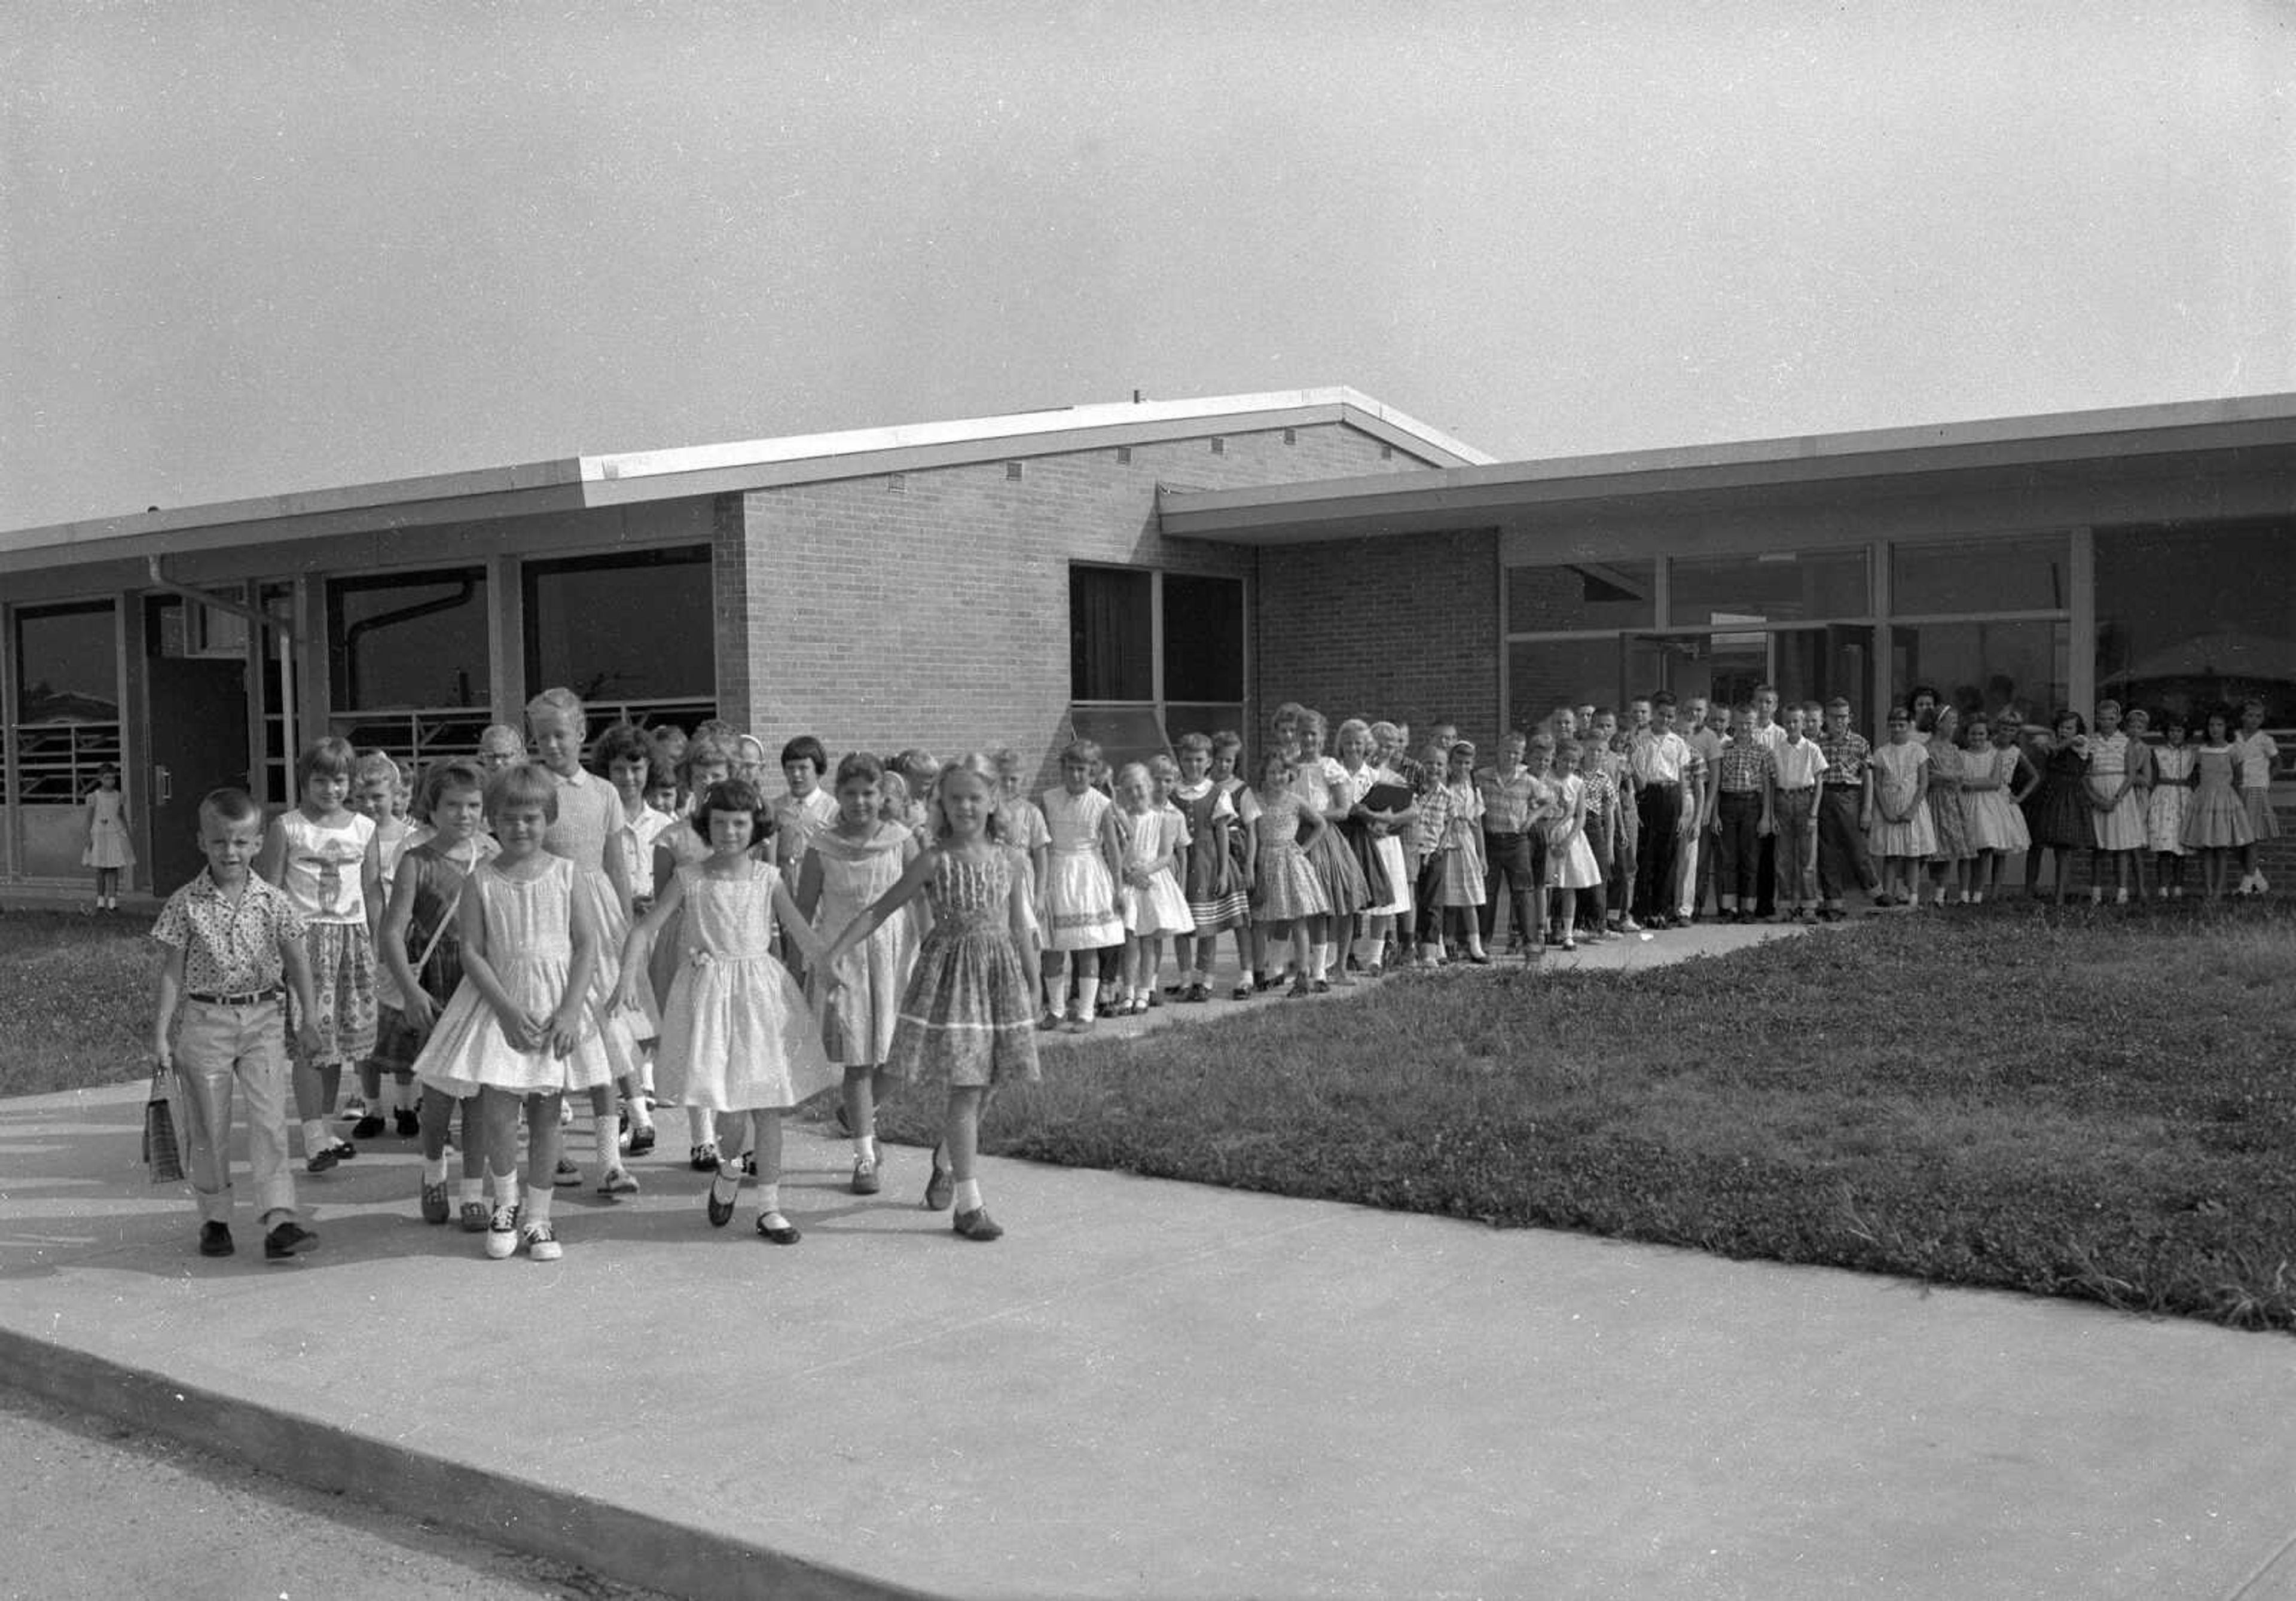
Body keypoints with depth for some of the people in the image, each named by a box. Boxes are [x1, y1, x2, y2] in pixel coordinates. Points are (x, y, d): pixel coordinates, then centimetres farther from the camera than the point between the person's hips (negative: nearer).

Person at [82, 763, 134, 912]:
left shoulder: (119, 797, 6)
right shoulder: (94, 797, -2)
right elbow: (89, 818, -1)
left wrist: (129, 837, 13)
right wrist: (87, 837, -8)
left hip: (116, 834, 2)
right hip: (99, 834, -2)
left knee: (114, 869, -3)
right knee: (101, 869, 3)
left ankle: (112, 900, -4)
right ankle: (100, 899, 13)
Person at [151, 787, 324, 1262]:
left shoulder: (272, 902, -1)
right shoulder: (186, 904, -3)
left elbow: (296, 961, 4)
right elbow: (173, 971, -1)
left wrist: (309, 1020, 2)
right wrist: (161, 1032, -4)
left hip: (261, 1018, 0)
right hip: (204, 1020, 0)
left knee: (270, 1121, -7)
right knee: (208, 1128, 7)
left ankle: (279, 1222, -9)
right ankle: (214, 1220, 21)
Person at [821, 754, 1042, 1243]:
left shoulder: (1007, 860, 5)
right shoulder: (934, 862, -5)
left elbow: (1019, 927, 13)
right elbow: (879, 911, -4)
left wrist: (1033, 984, 16)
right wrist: (833, 953, -12)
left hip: (1000, 973, 4)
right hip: (951, 971, -4)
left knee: (983, 1085, 10)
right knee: (966, 1087, -7)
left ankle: (945, 1160, 40)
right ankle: (969, 1203, -2)